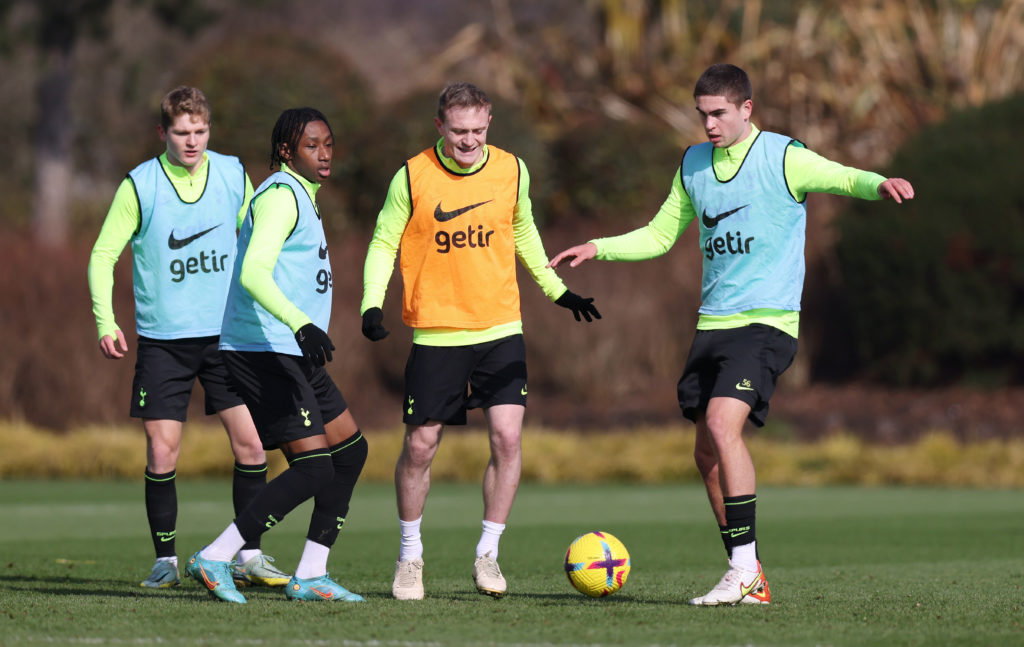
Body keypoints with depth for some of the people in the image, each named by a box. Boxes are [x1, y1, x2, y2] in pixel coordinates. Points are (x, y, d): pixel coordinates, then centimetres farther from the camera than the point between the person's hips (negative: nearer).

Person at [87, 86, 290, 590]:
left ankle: (248, 557, 7)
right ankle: (166, 561, 10)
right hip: (162, 339, -2)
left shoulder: (233, 175, 2)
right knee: (162, 454, -3)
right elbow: (103, 254, -2)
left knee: (250, 443, -4)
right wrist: (106, 321, -12)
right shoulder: (139, 185, -7)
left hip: (226, 334, 2)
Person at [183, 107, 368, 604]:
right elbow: (252, 274, -25)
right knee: (314, 467, -16)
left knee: (350, 450, 12)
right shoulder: (282, 195, -13)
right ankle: (215, 559, -13)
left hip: (293, 354, 11)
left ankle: (310, 575, 14)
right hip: (266, 352, -11)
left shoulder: (299, 195, 19)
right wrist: (301, 324, -38)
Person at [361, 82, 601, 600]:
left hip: (500, 330, 2)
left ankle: (487, 554, 3)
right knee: (420, 446, 1)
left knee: (507, 437, -10)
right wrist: (372, 304, -13)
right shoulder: (412, 178, -8)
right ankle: (410, 555, 21)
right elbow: (383, 244, 0)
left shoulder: (511, 171, 1)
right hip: (435, 334, -2)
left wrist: (556, 289, 19)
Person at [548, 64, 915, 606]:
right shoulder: (693, 164, 14)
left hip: (766, 320, -7)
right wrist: (597, 249, 11)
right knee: (707, 451, 4)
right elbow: (659, 236, 23)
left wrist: (878, 185, -40)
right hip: (712, 321, 7)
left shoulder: (781, 158, -5)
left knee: (722, 422, -24)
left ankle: (745, 569, -21)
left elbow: (842, 177, -18)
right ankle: (748, 579, 14)